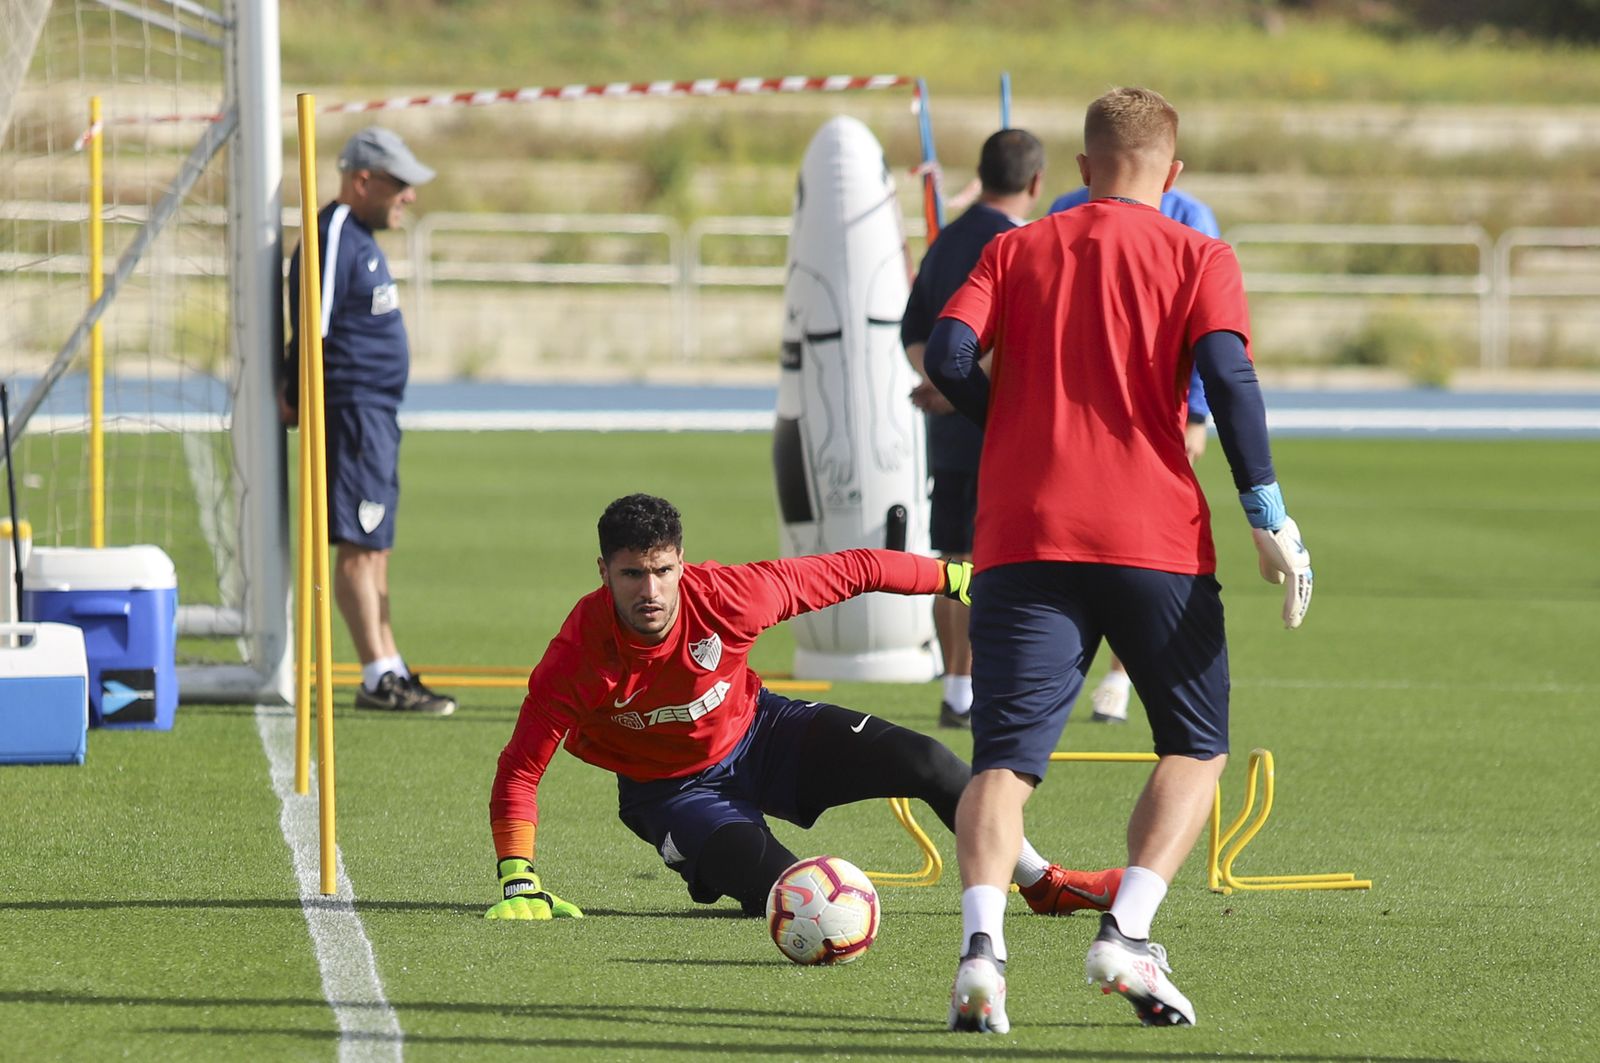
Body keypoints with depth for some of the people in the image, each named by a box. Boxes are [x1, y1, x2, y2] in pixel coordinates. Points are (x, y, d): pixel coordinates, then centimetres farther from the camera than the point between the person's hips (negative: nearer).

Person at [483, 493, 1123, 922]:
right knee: (779, 889, -28)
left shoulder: (724, 597, -27)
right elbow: (519, 770, -25)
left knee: (924, 762, -8)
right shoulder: (578, 656, -31)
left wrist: (953, 577, -6)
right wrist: (518, 885, -33)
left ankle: (1041, 883, 14)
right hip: (672, 789, -3)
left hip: (758, 734, 3)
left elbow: (850, 572, -14)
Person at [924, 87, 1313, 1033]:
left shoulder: (1017, 250, 13)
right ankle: (1129, 932, -6)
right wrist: (1268, 516, -7)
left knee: (1004, 762, 0)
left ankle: (982, 940, -26)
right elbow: (1227, 375, -9)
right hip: (1156, 539, -1)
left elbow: (948, 357, 1)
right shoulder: (1198, 257, 7)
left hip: (1023, 536, 1)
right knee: (1196, 748, 15)